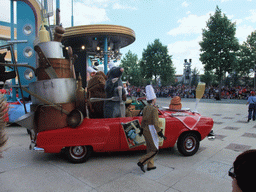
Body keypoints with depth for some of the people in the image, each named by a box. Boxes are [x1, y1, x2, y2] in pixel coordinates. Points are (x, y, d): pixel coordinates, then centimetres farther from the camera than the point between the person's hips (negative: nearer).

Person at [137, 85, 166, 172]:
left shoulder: (145, 108, 3)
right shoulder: (154, 109, -21)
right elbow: (155, 123, -22)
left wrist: (142, 130, 21)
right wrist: (160, 133, -16)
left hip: (146, 130, 8)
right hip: (151, 132, -8)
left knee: (150, 149, 19)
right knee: (155, 150, 6)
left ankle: (150, 166, 30)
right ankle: (141, 162, 1)